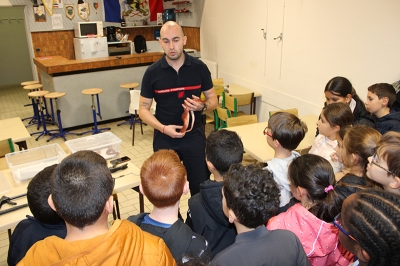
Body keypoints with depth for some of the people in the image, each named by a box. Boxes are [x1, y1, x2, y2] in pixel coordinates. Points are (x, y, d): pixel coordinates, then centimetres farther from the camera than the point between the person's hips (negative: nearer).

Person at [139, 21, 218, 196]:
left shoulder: (199, 68, -5)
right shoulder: (152, 72, -6)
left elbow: (213, 100, 4)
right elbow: (143, 108, -2)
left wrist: (202, 106, -19)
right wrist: (162, 128, -18)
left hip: (194, 136, 1)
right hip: (165, 139, 0)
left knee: (201, 186, 11)